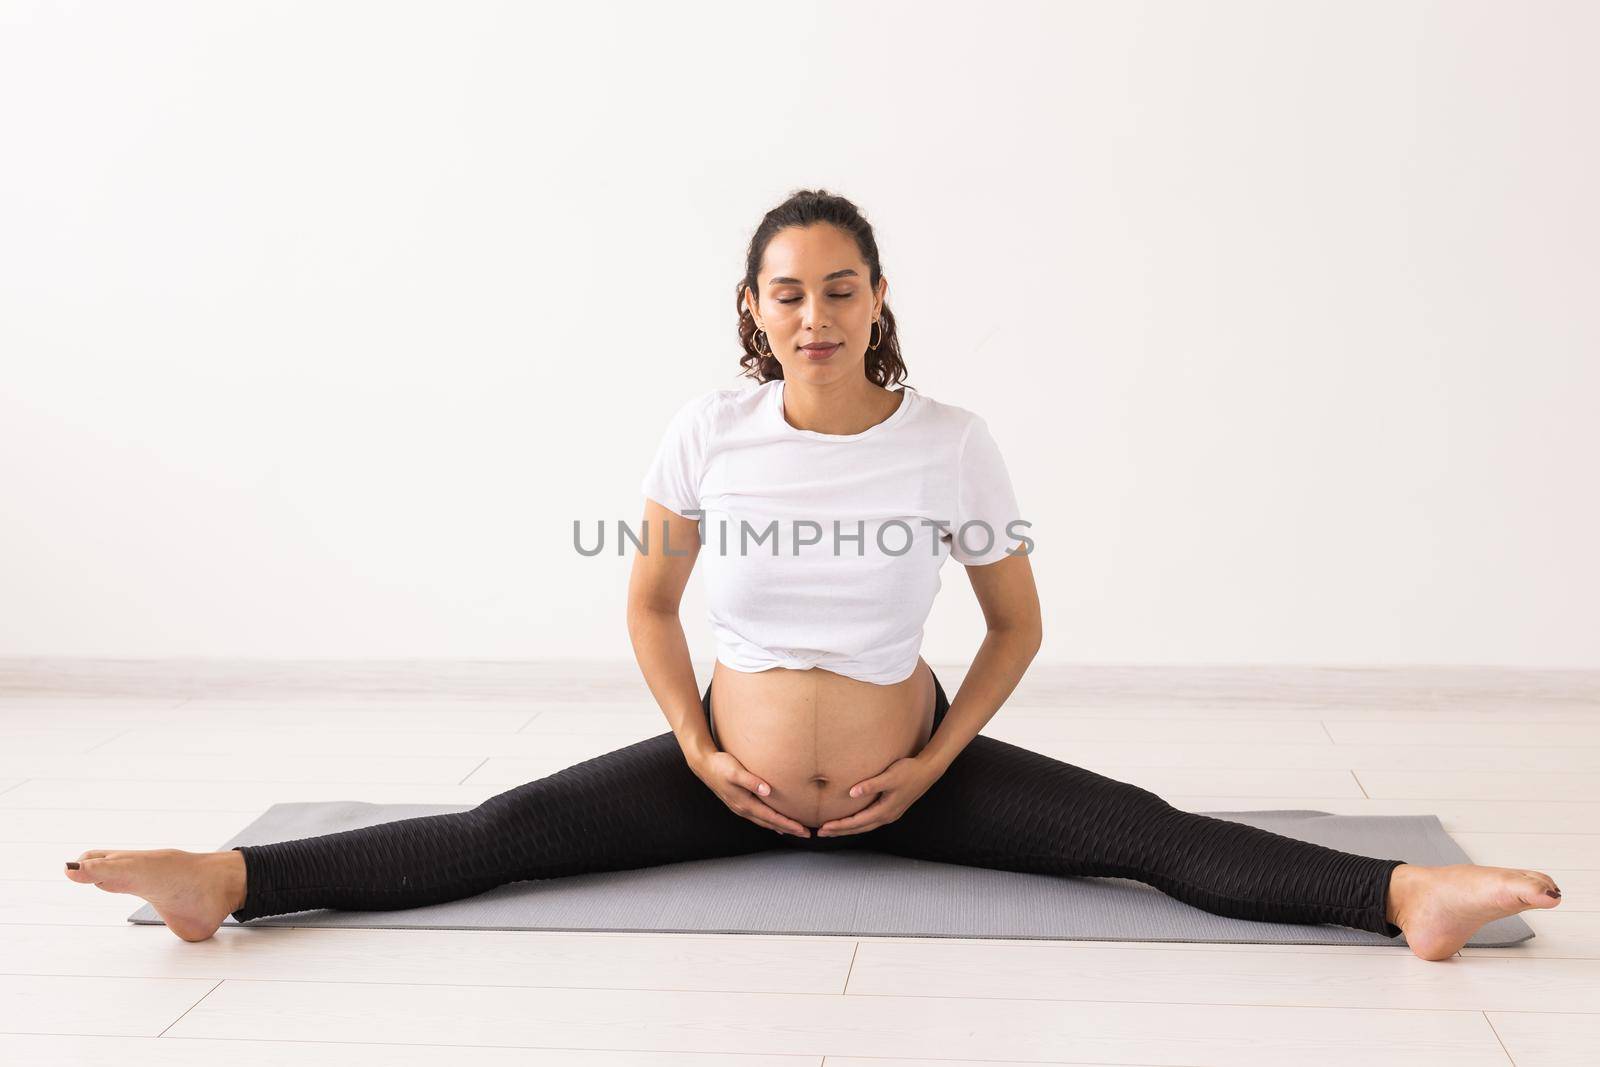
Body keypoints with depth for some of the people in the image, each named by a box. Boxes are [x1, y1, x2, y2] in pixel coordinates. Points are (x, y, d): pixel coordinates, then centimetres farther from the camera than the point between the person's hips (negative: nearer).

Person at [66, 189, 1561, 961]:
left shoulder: (951, 444, -11)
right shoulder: (709, 432, -8)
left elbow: (1018, 623, 1)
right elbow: (649, 601, 5)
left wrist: (932, 766, -10)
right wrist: (701, 755, -7)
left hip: (908, 773, 0)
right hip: (734, 767, 1)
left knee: (1149, 834, -19)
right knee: (499, 834, -15)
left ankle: (1397, 893, -28)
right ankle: (230, 881, -24)